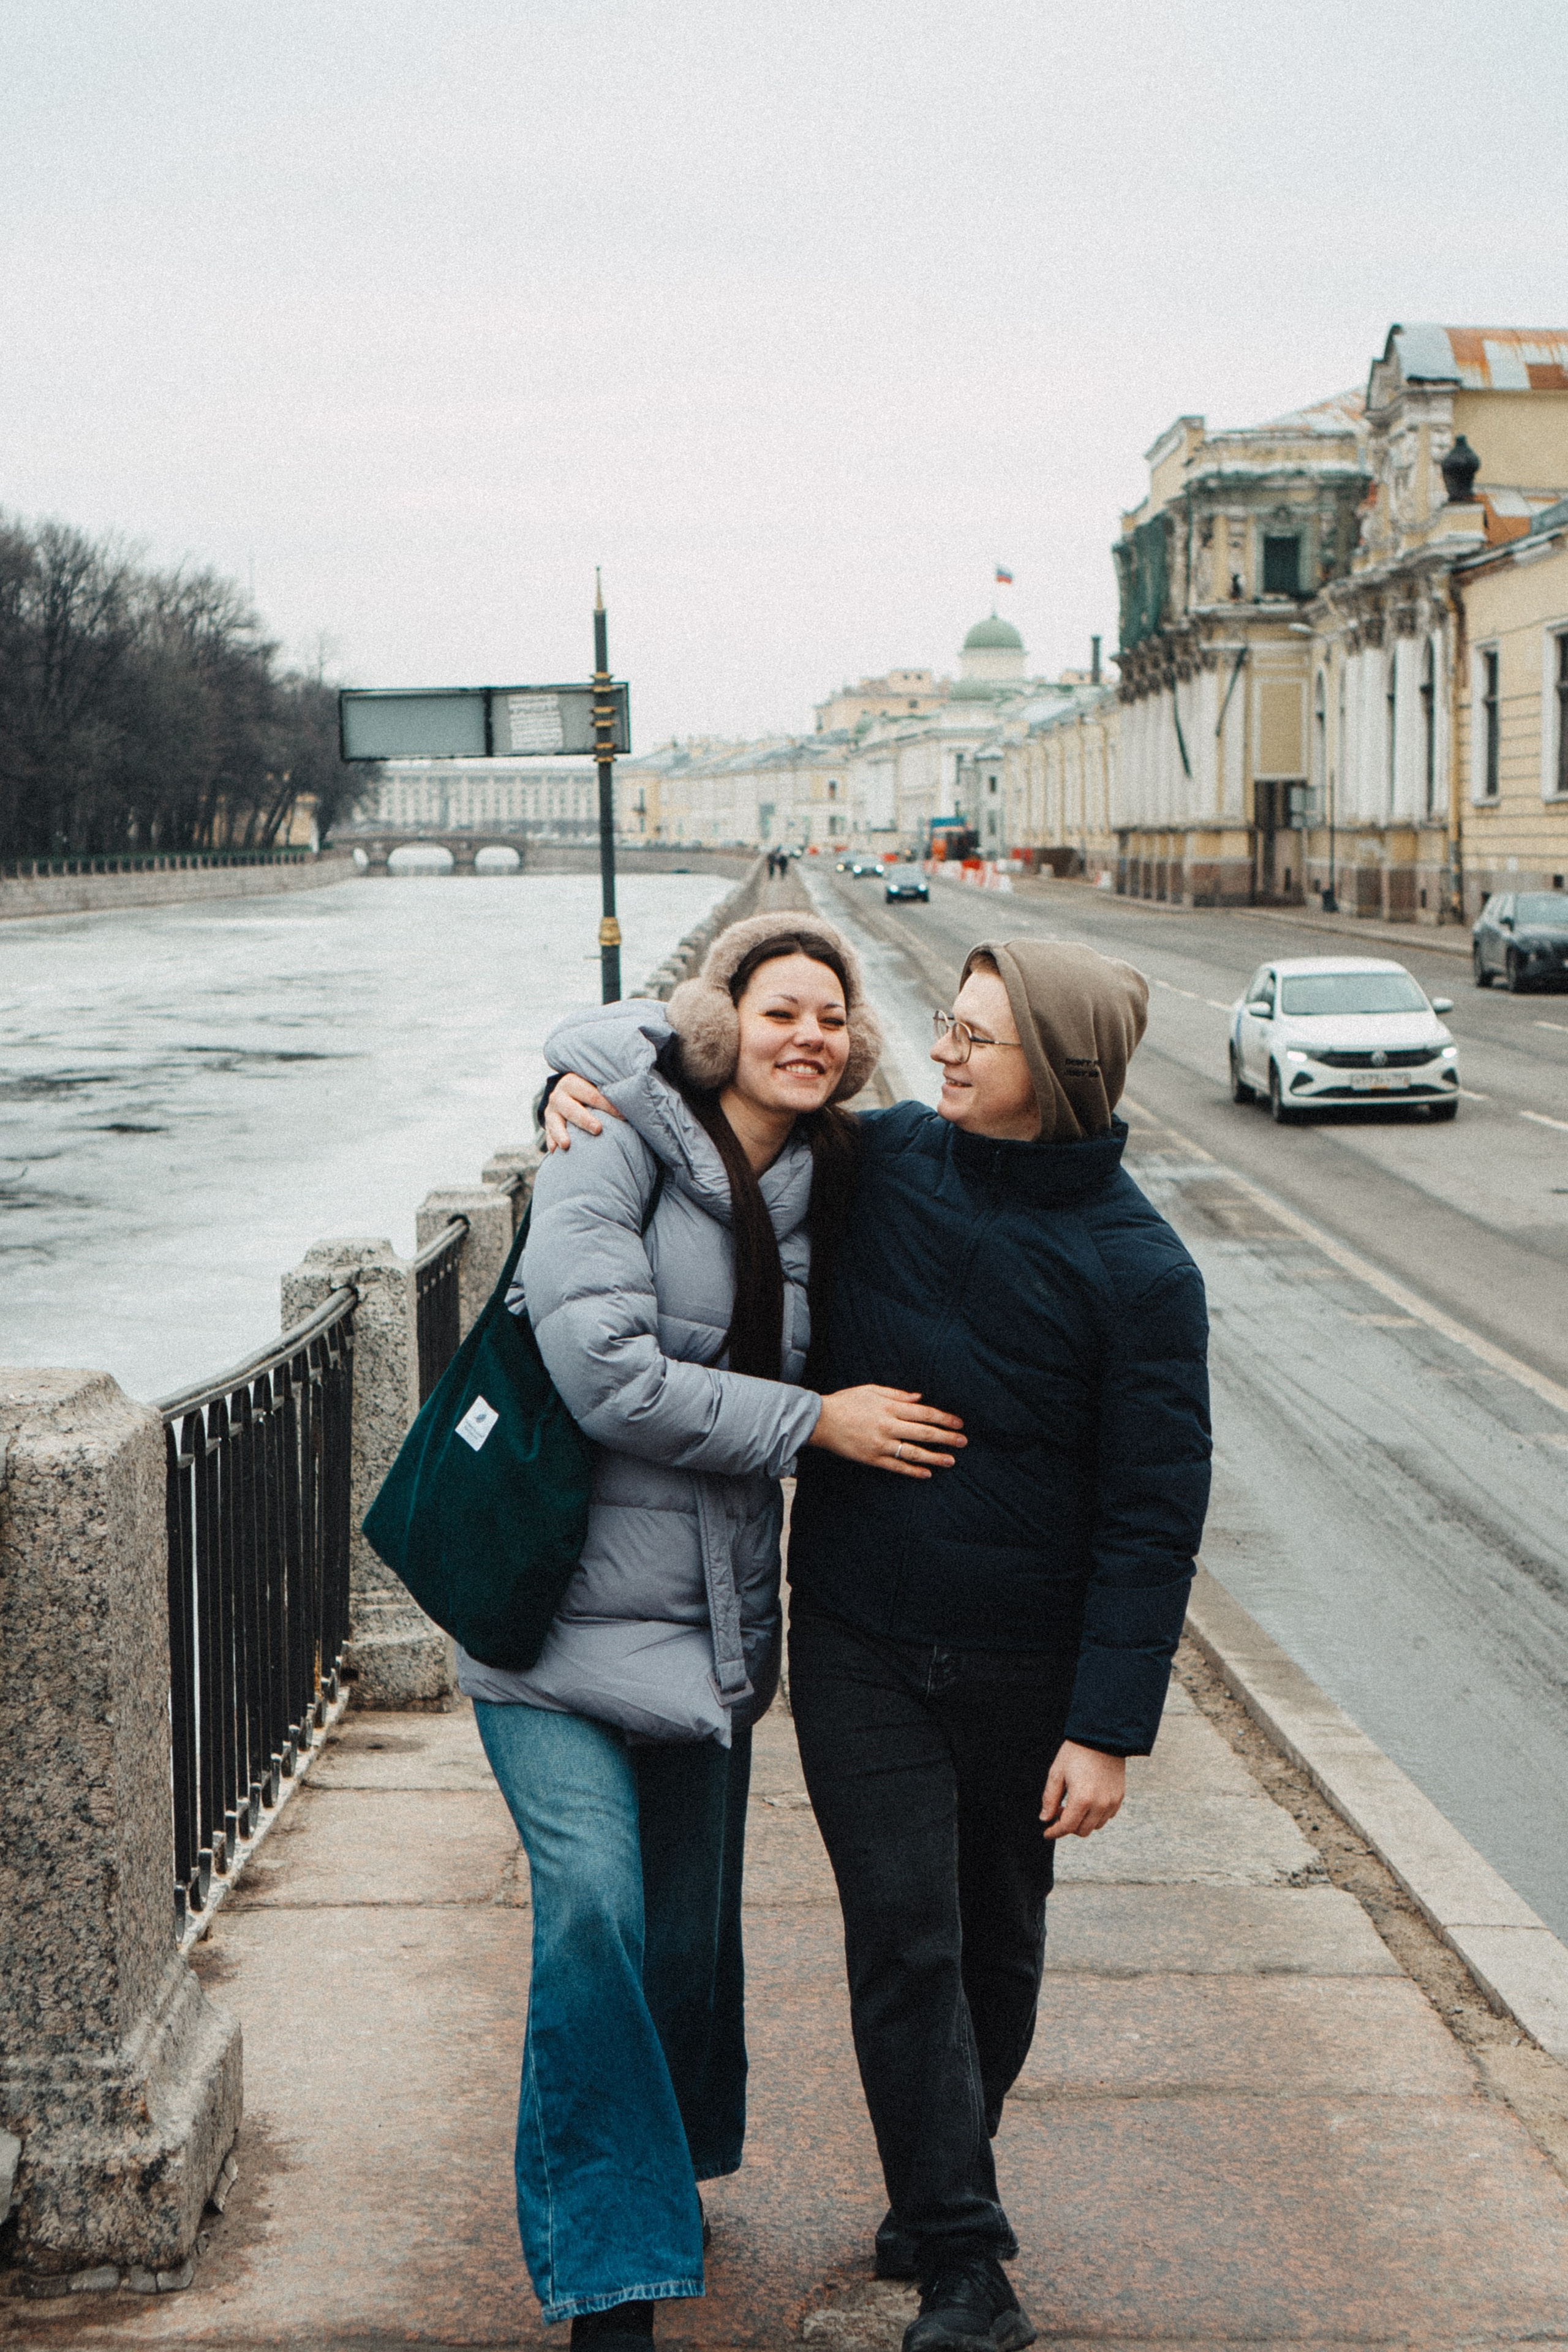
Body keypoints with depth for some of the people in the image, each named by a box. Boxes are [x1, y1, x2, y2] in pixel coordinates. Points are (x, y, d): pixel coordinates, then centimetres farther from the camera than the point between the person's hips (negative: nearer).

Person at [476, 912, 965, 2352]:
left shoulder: (818, 1189, 8)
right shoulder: (618, 1142, -10)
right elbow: (605, 1372, -19)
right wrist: (812, 1421, -15)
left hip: (711, 1616, 6)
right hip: (568, 1602, -6)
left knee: (691, 1923, 13)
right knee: (594, 1909, -15)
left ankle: (667, 2175, 37)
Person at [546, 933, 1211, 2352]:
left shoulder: (1135, 1267, -14)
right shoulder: (883, 1160, -3)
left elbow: (1154, 1515, -12)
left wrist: (1109, 1727, -15)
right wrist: (590, 1089, -5)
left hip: (1021, 1665, -2)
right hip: (857, 1638, 2)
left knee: (996, 1939, 14)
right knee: (904, 1936, -4)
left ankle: (940, 2193, 37)